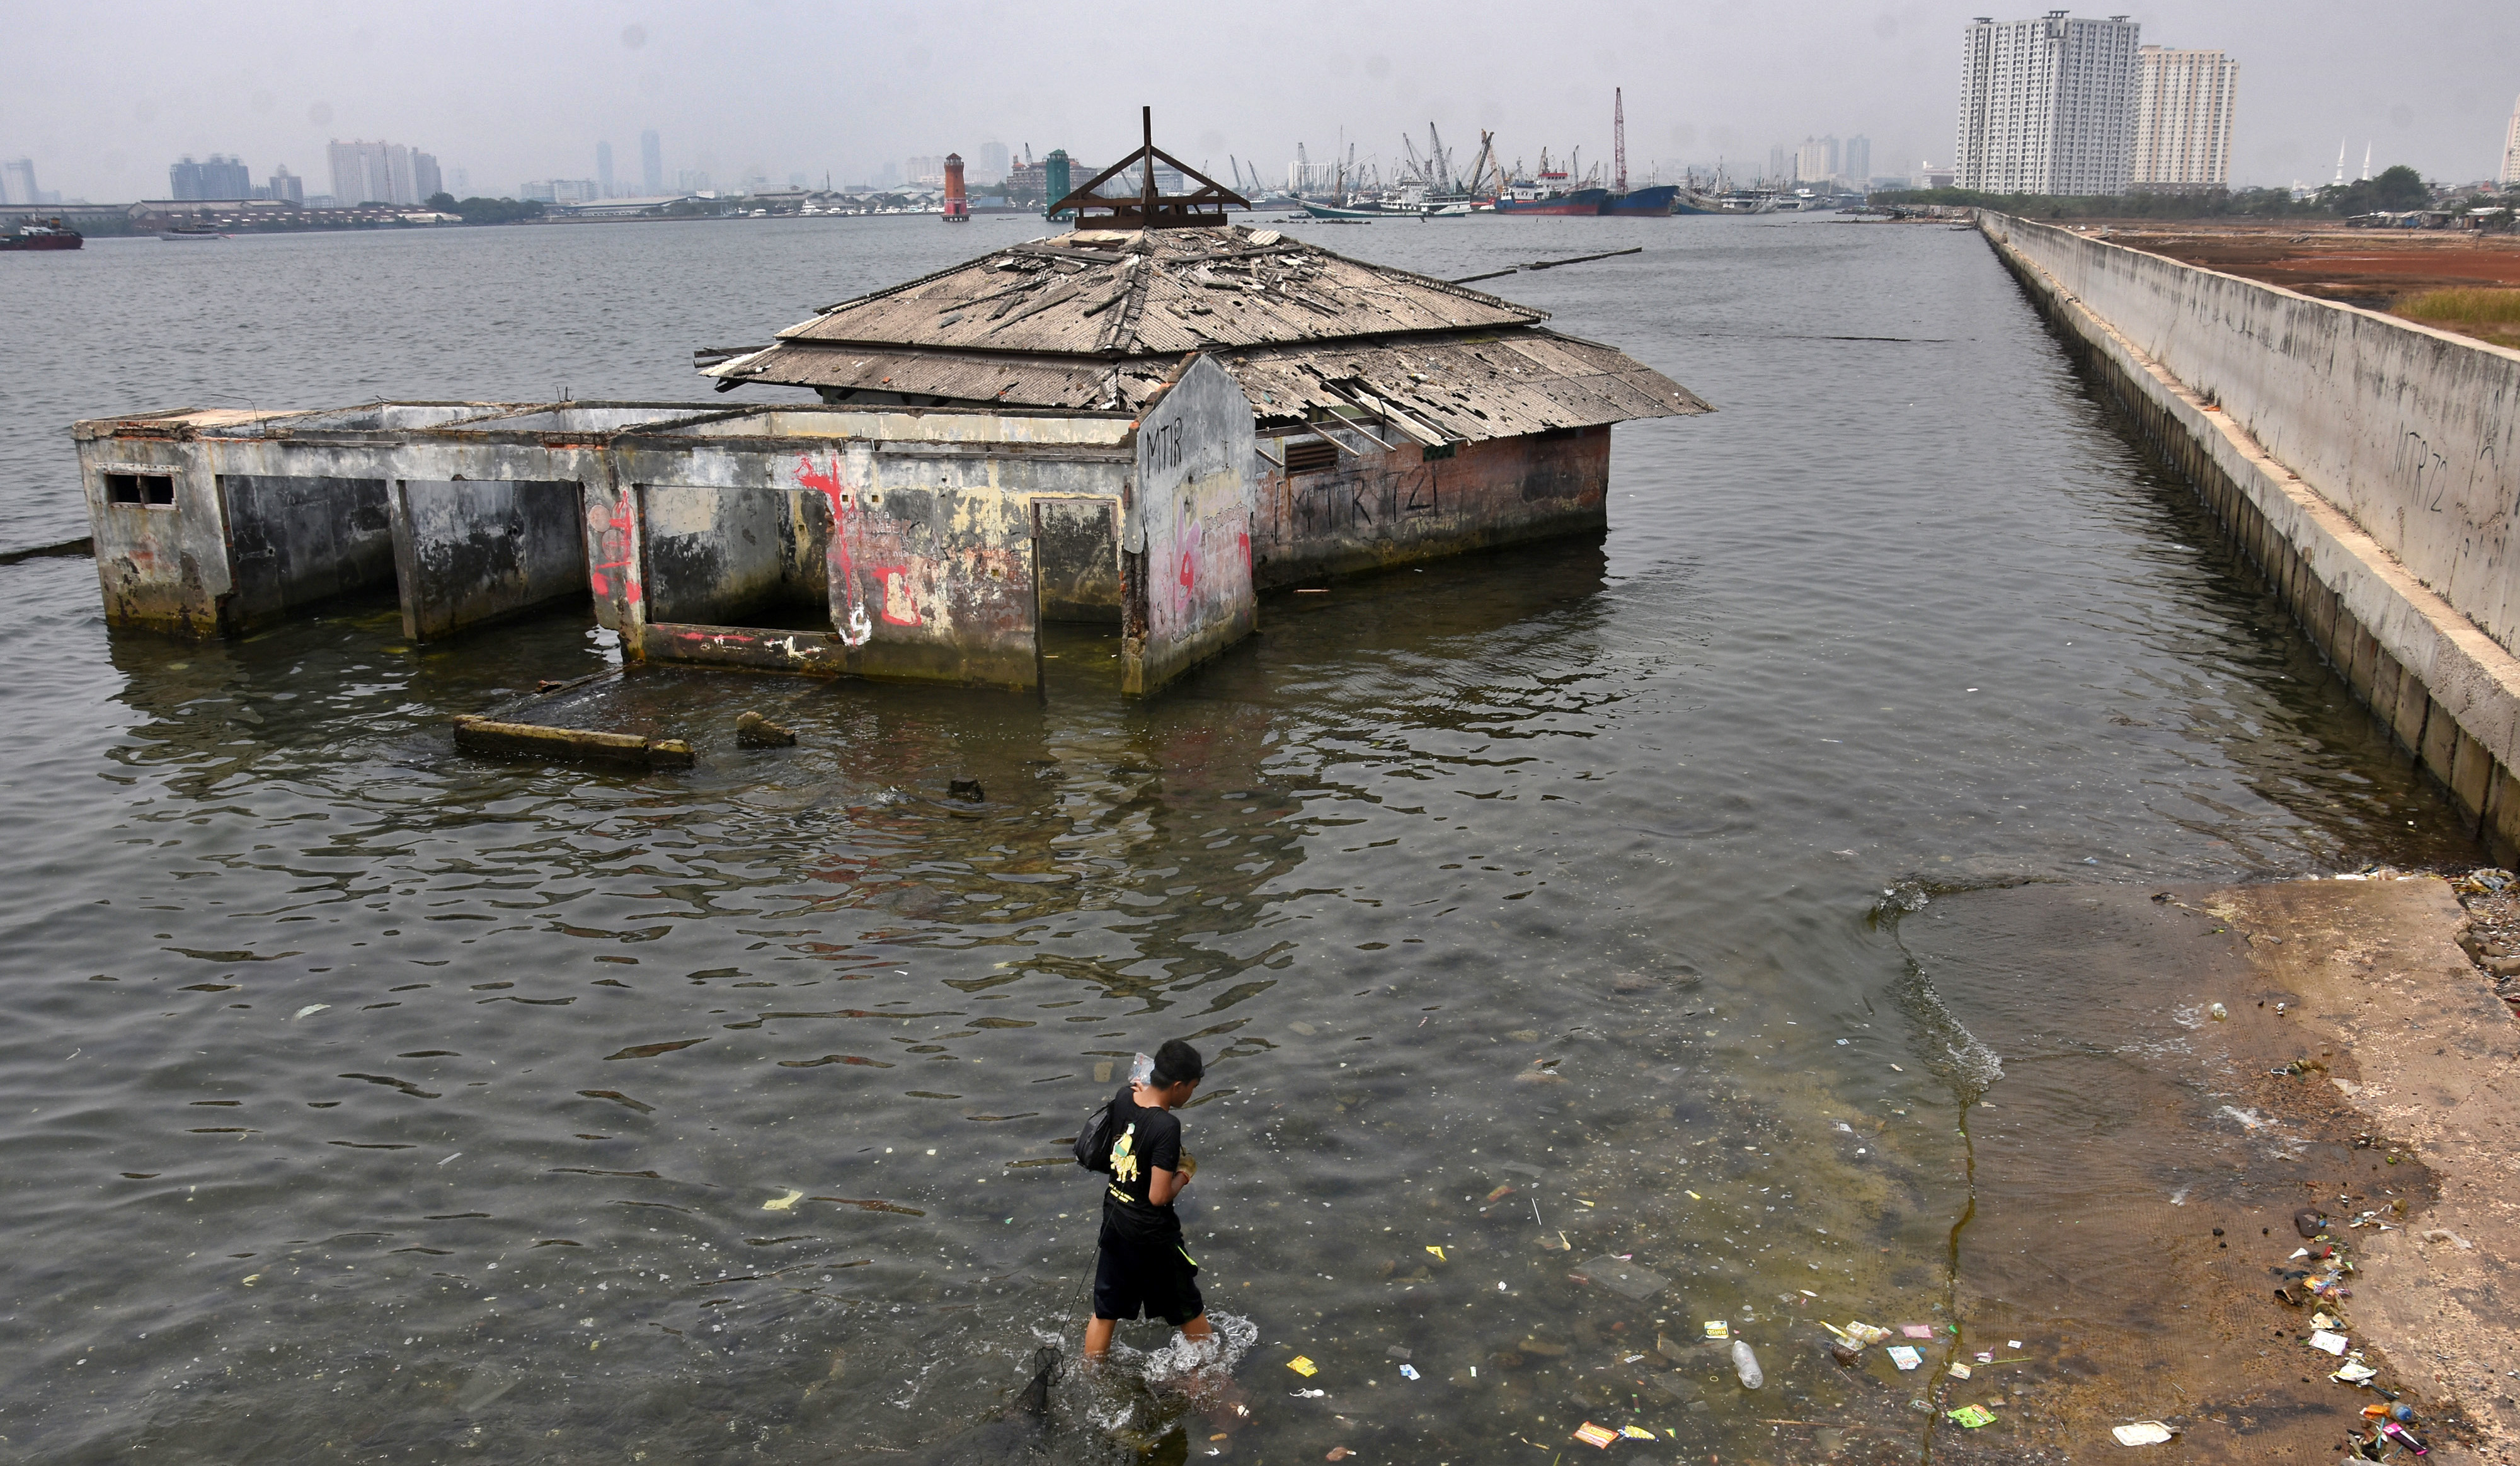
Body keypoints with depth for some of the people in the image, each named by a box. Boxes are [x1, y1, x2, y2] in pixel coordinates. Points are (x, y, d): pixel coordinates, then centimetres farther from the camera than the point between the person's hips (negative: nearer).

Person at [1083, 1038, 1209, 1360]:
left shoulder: (1123, 1098, -8)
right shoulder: (1167, 1127, -29)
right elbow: (1159, 1197, -27)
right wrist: (1184, 1173, -8)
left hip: (1114, 1218, 6)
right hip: (1151, 1233, -6)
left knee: (1106, 1310, 20)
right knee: (1189, 1310, 18)